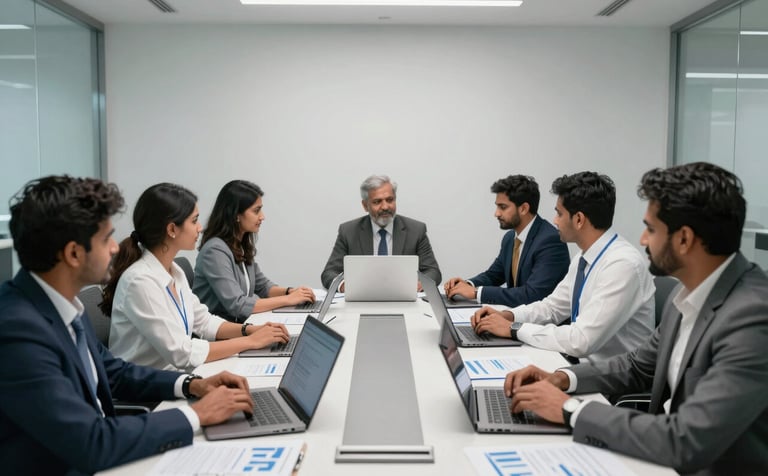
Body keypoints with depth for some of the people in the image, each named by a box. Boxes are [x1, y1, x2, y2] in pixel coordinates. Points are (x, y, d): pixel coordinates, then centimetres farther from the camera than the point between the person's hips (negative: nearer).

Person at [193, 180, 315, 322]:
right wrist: (288, 299, -18)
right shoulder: (215, 250, -17)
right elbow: (236, 305, -23)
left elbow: (262, 285, 18)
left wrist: (289, 291, -2)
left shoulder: (242, 246, 8)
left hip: (241, 324, 8)